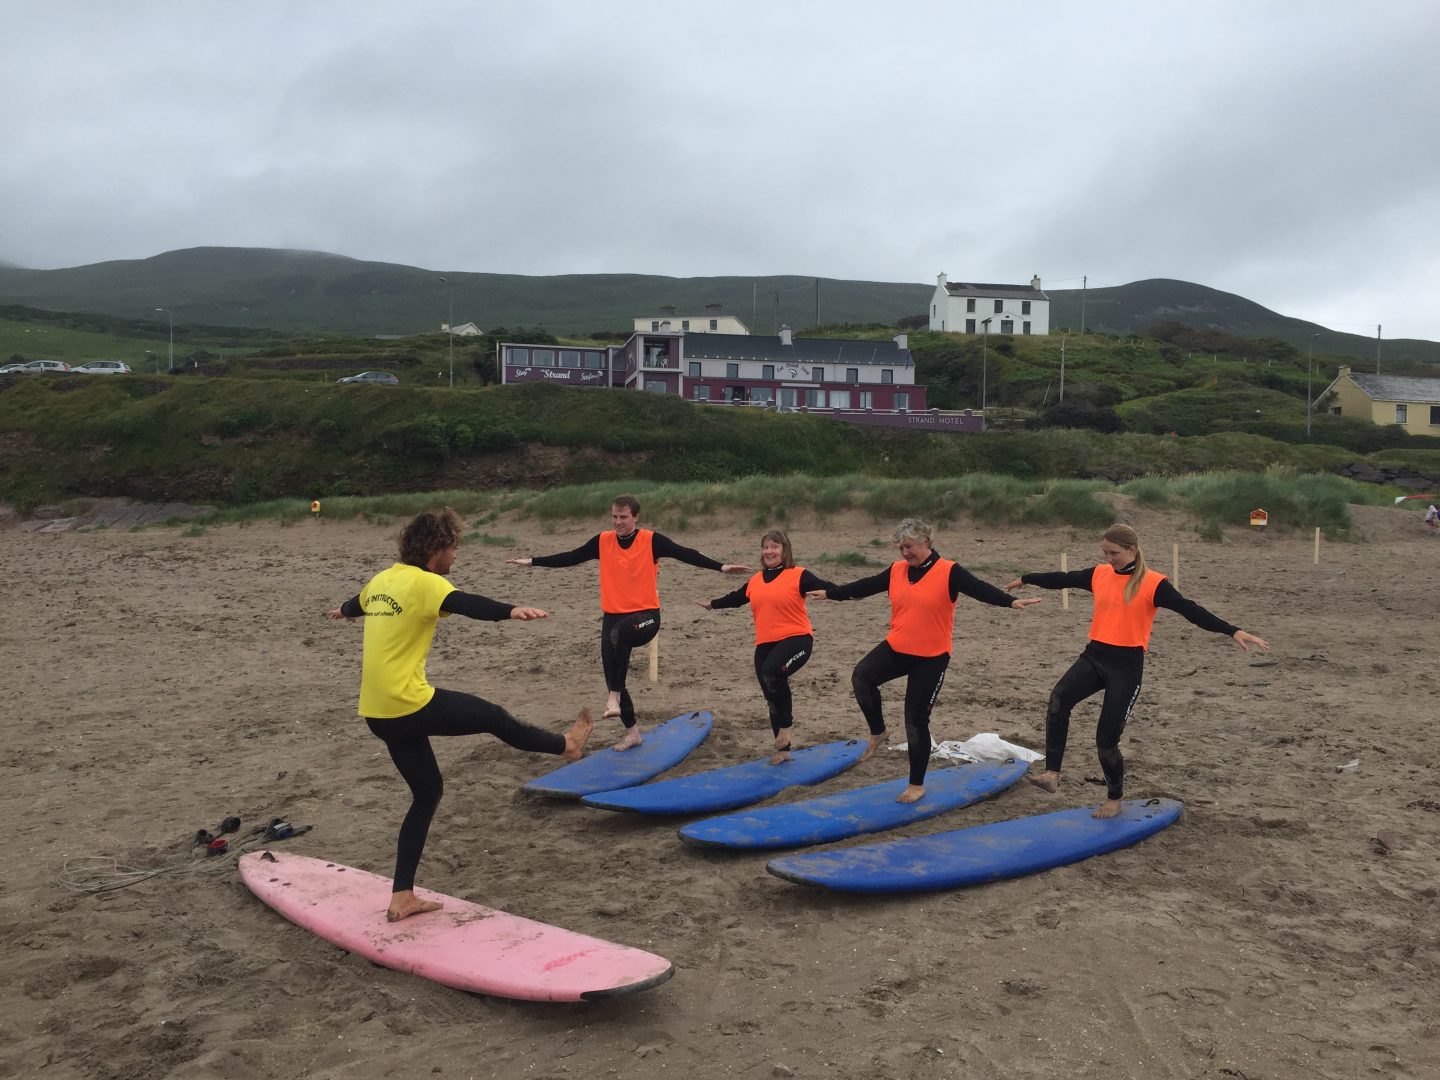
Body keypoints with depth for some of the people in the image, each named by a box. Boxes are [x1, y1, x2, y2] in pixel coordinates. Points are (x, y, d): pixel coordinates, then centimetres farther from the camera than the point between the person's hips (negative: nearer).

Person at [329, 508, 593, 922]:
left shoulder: (382, 580, 14)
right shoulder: (423, 582, -12)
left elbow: (357, 603, 38)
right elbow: (465, 603, -35)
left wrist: (344, 611, 62)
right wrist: (511, 611, -52)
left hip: (378, 714, 9)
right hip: (409, 705, -9)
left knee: (427, 792, 15)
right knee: (493, 716, 9)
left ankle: (402, 898, 18)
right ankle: (565, 744, 32)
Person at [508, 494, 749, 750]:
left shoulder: (652, 540, -6)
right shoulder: (602, 541, 5)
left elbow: (685, 553, -10)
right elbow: (571, 557, 11)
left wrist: (720, 567, -20)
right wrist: (531, 561, 10)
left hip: (645, 614, -5)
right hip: (612, 615, 5)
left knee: (620, 634, -39)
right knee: (612, 678, 6)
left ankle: (613, 696, -27)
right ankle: (632, 731, 24)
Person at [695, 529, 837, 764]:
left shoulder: (798, 575, -3)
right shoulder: (755, 581, 14)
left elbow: (824, 587, -15)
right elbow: (735, 598, 30)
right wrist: (711, 604, 42)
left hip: (796, 639, -7)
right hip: (765, 644, 7)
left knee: (772, 672, -34)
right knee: (771, 696, 10)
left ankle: (786, 724, -11)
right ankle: (783, 750, 25)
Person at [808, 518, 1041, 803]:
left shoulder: (948, 572, -11)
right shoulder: (896, 571, 5)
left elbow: (979, 589, -24)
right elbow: (865, 586, 15)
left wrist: (1010, 601, -40)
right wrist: (829, 594, 21)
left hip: (931, 658, -4)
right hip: (896, 649, 4)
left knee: (916, 722, 1)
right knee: (861, 677, -22)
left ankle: (917, 785, 19)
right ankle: (877, 733, 4)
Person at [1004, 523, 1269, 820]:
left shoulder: (1153, 583, -9)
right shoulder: (1100, 574, 7)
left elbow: (1189, 609, -16)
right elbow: (1063, 579, 20)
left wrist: (1233, 631, -27)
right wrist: (1024, 579, 32)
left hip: (1127, 665, -4)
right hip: (1094, 656, 4)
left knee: (1106, 739, 0)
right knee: (1058, 700, -25)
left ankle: (1114, 798, 26)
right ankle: (1052, 774, -24)